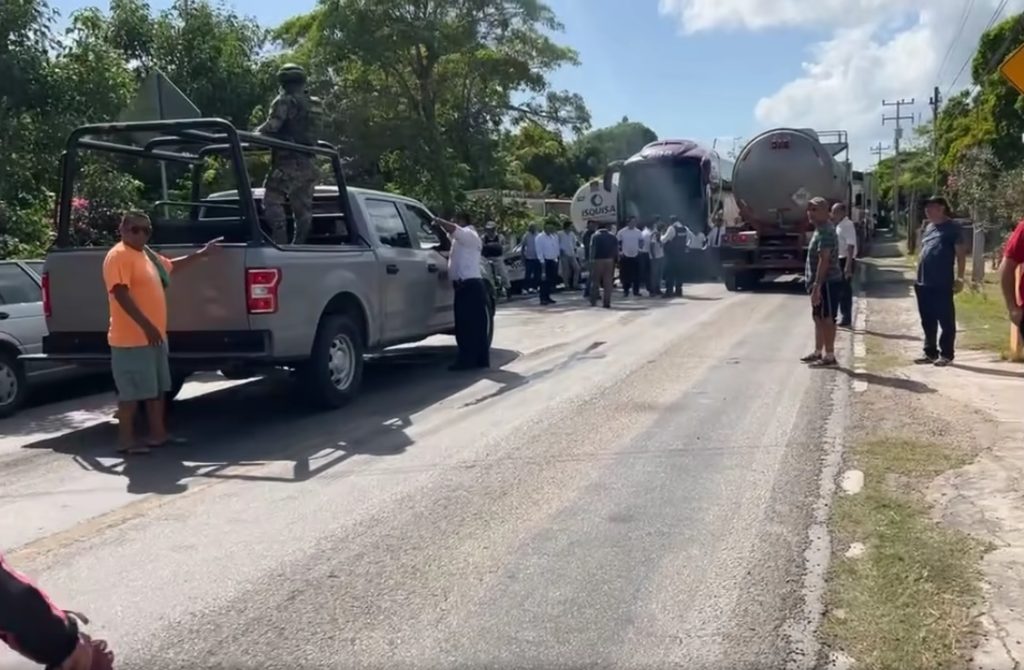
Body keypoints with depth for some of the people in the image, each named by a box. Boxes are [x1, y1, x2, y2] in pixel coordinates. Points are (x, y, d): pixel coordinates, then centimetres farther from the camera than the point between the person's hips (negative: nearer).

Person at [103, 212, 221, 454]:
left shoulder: (147, 254, 16)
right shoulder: (119, 256, -14)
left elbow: (172, 266, 35)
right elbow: (121, 295, -23)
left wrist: (202, 253, 33)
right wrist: (146, 326, -27)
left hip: (155, 335, 10)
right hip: (132, 338, -10)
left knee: (158, 389, 15)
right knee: (132, 392, -5)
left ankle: (158, 434, 23)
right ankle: (126, 440, 3)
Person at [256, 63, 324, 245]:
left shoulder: (286, 101, -7)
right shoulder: (315, 104, 16)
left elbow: (272, 126, -17)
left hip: (288, 162, -7)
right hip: (308, 164, 7)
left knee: (272, 200, -6)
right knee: (303, 207, 8)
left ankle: (280, 240, -16)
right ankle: (299, 244, 11)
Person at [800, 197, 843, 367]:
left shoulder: (826, 231, -18)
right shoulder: (820, 229, 15)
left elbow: (824, 261, -25)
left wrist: (817, 287, -28)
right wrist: (815, 285, 21)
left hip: (827, 282, -10)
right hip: (822, 282, 10)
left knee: (827, 318, -5)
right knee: (818, 317, 16)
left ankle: (829, 356, 1)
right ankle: (818, 352, 25)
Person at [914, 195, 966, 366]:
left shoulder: (953, 228, -4)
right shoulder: (927, 227, 17)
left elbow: (960, 253, -7)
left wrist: (960, 278, -13)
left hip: (942, 284, -7)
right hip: (923, 283, 7)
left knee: (946, 320, 0)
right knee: (927, 321, 12)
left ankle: (946, 354, 7)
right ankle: (930, 353, 20)